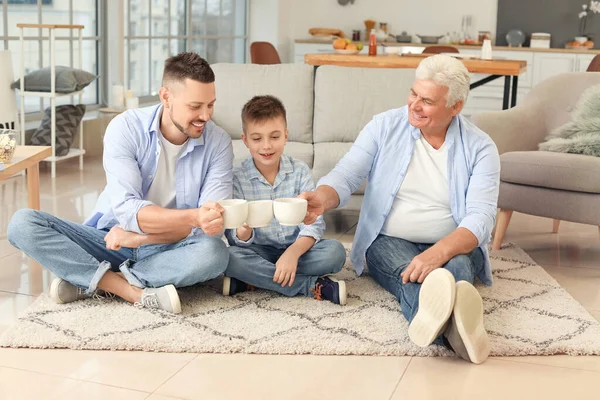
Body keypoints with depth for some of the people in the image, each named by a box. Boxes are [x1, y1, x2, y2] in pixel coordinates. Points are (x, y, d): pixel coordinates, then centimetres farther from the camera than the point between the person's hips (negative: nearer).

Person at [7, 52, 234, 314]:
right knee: (22, 223, -20)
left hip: (167, 252, 0)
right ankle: (136, 292, -26)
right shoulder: (125, 128, -12)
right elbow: (126, 210, -23)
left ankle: (88, 281, -21)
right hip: (110, 241, 0)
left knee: (214, 253, -34)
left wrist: (141, 237, -24)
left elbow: (211, 225, -16)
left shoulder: (218, 143, -9)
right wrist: (193, 217, -39)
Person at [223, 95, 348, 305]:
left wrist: (293, 252, -32)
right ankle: (314, 285, -25)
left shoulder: (300, 171, -5)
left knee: (335, 251, -24)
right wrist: (243, 232, -37)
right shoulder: (237, 178, -7)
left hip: (295, 247, 1)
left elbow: (314, 222, -12)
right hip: (259, 252, -1)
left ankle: (255, 279, -21)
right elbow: (235, 238, -12)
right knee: (230, 257, -32)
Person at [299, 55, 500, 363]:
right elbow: (345, 176, -8)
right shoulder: (384, 127, 0)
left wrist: (439, 253, -37)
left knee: (458, 267, -36)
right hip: (389, 242, -1)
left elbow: (480, 217, -16)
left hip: (452, 246, 1)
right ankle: (450, 328, -69)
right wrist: (321, 199, -34)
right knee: (409, 273, -36)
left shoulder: (480, 148, -4)